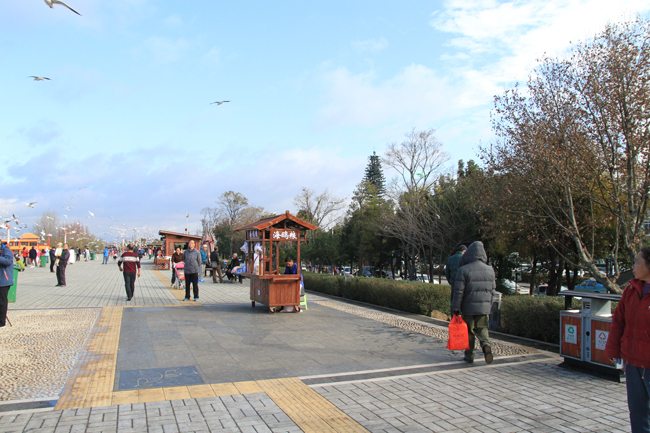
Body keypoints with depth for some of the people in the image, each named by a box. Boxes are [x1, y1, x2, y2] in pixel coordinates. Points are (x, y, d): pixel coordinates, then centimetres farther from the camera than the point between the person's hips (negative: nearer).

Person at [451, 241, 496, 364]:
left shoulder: (463, 270, -13)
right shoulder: (490, 270, 2)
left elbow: (458, 292, -13)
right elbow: (492, 290, 10)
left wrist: (455, 309, -7)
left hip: (469, 307, -3)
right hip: (484, 307, 3)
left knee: (469, 331, 11)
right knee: (482, 328, 16)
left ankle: (469, 355, 18)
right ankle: (486, 345, -10)